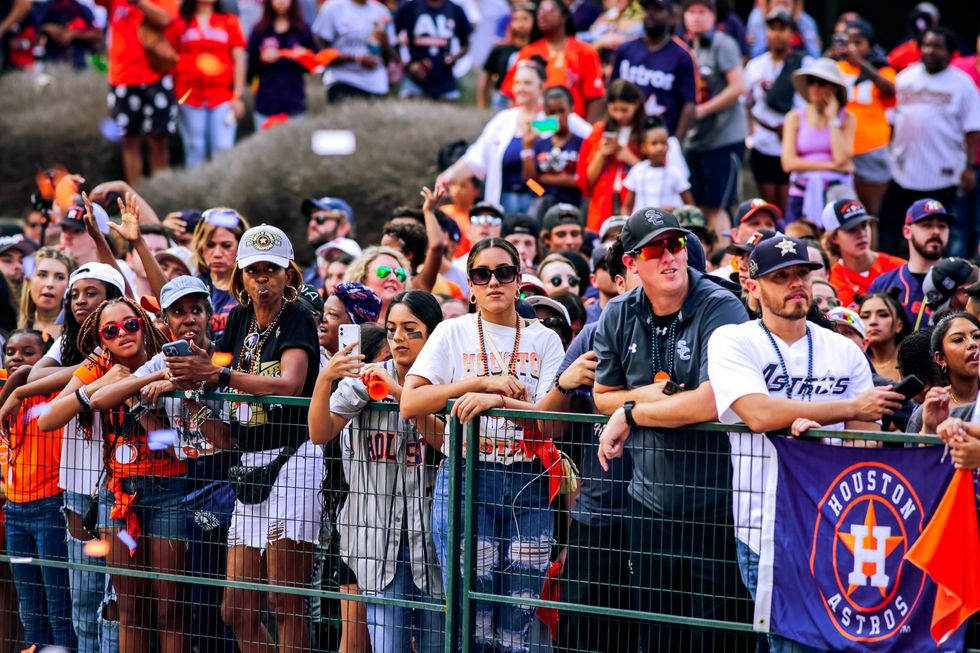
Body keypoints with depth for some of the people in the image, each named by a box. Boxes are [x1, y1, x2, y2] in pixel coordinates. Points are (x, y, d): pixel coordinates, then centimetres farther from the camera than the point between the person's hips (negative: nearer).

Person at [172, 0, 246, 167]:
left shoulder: (230, 22, 7)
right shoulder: (181, 23, 7)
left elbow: (239, 60, 6)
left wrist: (238, 96, 0)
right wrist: (171, 95, 2)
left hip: (223, 96, 0)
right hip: (190, 96, 0)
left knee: (223, 149, -8)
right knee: (195, 151, 1)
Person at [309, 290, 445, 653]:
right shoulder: (365, 380, 5)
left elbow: (448, 442, -13)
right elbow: (320, 433, -4)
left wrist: (403, 395, -19)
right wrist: (324, 379, -19)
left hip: (433, 534, 0)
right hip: (379, 531, 1)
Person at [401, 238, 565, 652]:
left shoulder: (544, 339, 7)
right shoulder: (453, 333, 5)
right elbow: (410, 404, -5)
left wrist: (497, 400, -20)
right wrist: (481, 382, -11)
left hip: (528, 483, 1)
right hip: (466, 476, -1)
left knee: (521, 614, -1)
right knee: (471, 610, -7)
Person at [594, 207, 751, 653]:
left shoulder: (720, 310, -15)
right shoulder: (619, 316, 4)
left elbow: (713, 402, -26)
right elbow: (602, 397, 14)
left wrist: (632, 412, -15)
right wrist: (652, 395, -7)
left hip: (715, 503, -6)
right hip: (651, 500, 6)